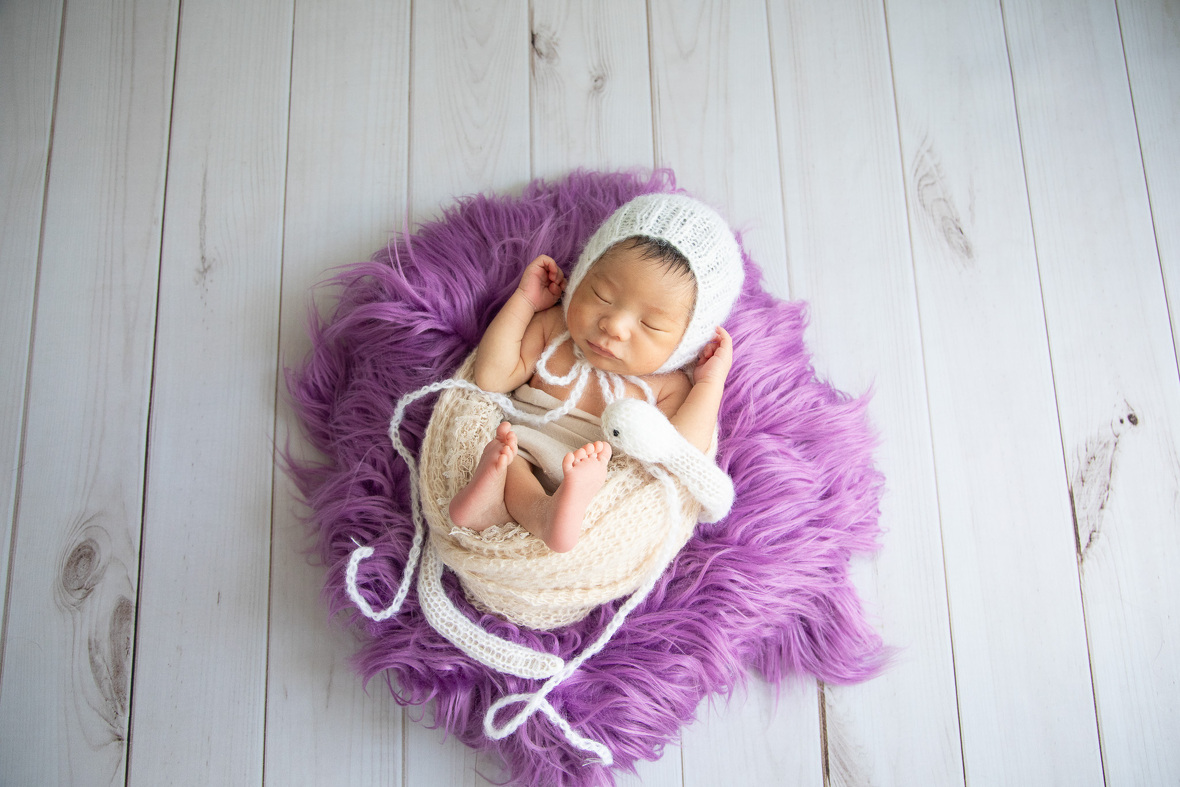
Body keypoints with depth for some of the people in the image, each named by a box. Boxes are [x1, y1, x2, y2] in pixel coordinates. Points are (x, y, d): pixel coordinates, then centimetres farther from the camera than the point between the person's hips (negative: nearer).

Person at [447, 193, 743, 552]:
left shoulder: (668, 387, -2)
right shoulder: (553, 327, 5)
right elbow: (492, 378, 0)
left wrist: (710, 383, -13)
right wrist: (524, 300, 1)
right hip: (519, 464, 2)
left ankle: (497, 506, -47)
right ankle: (542, 513, -55)